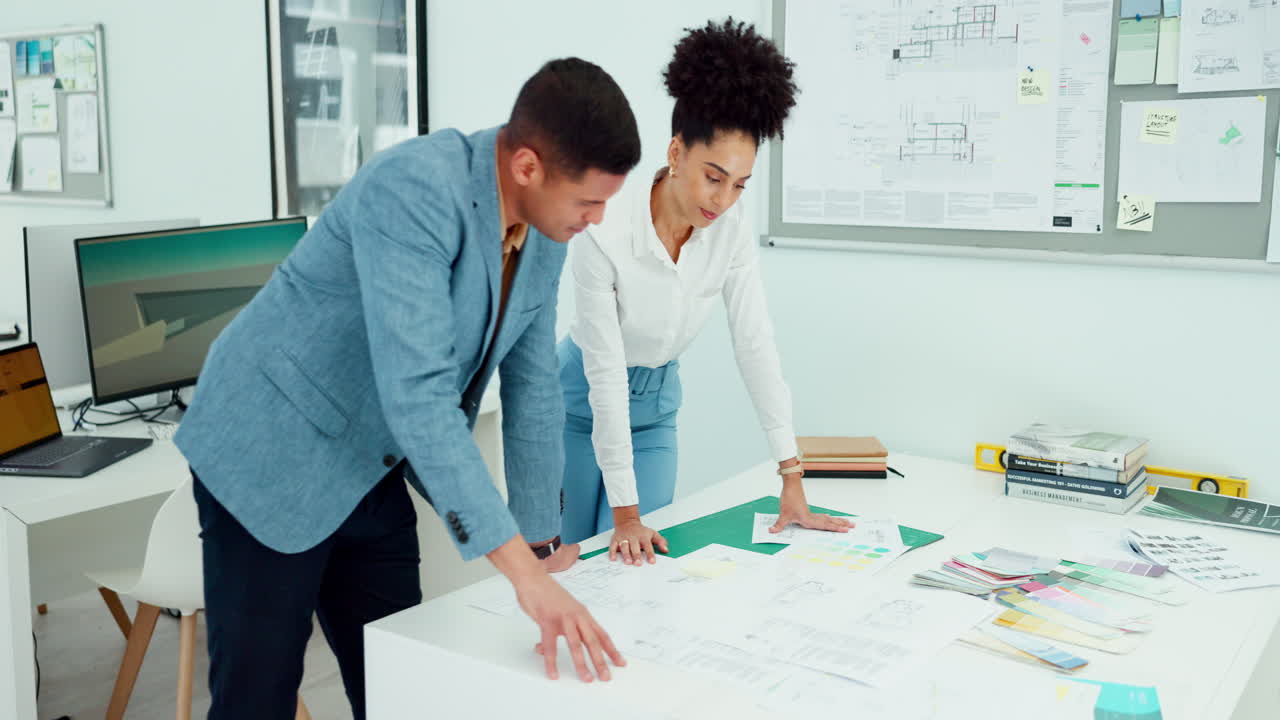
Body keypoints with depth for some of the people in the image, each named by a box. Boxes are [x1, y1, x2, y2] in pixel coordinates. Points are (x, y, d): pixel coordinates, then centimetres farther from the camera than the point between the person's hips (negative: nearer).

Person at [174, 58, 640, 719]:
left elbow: (532, 386, 4)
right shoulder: (414, 187, -29)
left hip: (375, 472, 7)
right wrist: (521, 570, -37)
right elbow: (416, 390, -36)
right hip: (273, 458, -7)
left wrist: (541, 543, 7)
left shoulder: (544, 234, -4)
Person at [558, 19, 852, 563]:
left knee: (640, 563, 3)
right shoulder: (606, 231, -31)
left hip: (656, 402, 4)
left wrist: (792, 480, -17)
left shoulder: (732, 230, -18)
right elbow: (606, 375, -28)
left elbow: (756, 346, -14)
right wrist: (626, 512, -25)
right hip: (584, 401, -4)